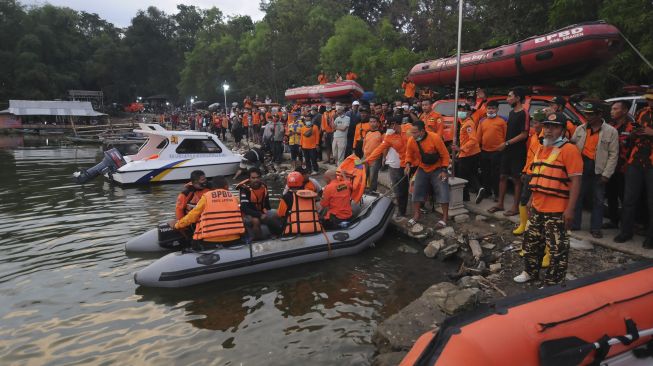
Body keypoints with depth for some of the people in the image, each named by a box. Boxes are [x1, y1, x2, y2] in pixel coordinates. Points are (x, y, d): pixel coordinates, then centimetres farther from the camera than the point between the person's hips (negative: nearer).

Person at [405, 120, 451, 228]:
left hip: (437, 169, -4)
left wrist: (443, 170, -19)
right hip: (422, 169, 4)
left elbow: (445, 155, -16)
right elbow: (409, 154, 4)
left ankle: (445, 217, 2)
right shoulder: (411, 140, -14)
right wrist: (408, 164, -15)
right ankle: (416, 215, 16)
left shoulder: (435, 138, -26)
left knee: (442, 191, -8)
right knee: (417, 191, 4)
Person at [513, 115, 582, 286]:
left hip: (557, 210, -8)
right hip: (538, 207, 8)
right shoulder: (541, 149, 14)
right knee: (532, 241, 19)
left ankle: (553, 283, 13)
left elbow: (575, 181, -17)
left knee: (557, 248, 2)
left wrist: (570, 209, -21)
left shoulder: (569, 150, -13)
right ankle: (530, 272, 36)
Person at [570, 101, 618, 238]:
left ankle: (595, 228, 17)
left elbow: (613, 155, -6)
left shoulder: (611, 131, -5)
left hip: (598, 170, -3)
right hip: (581, 166, 3)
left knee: (598, 200, 7)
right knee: (577, 196, 9)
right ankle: (574, 224, 20)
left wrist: (606, 174, -11)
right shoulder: (580, 129, 6)